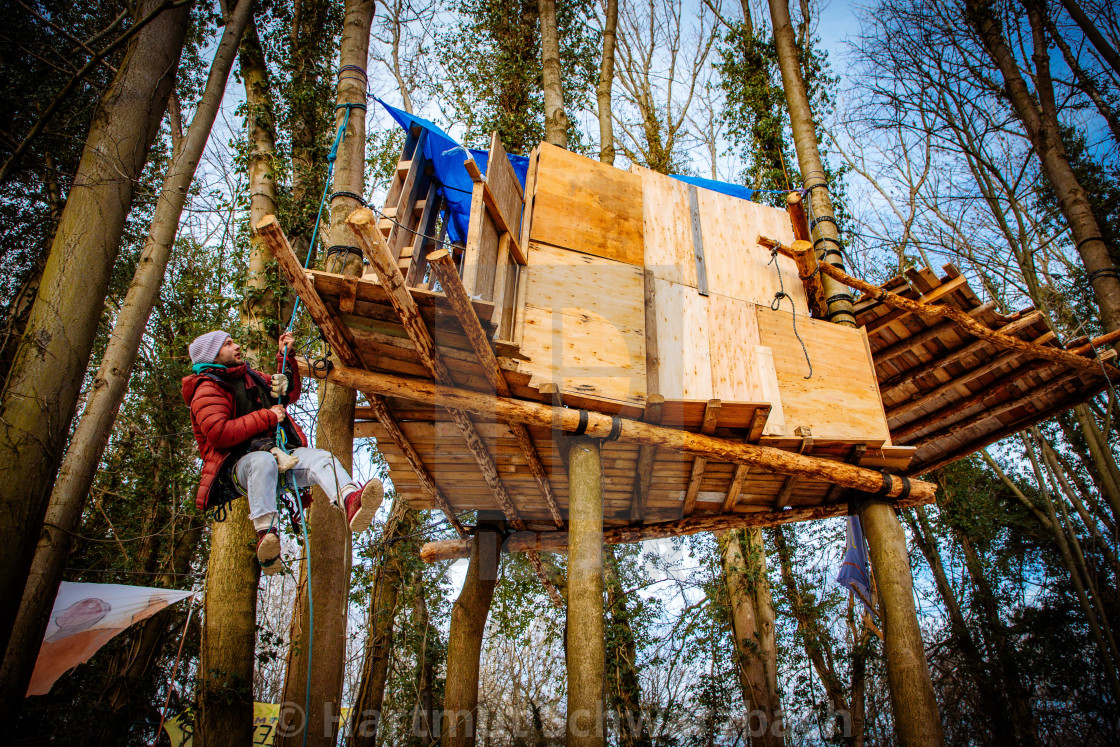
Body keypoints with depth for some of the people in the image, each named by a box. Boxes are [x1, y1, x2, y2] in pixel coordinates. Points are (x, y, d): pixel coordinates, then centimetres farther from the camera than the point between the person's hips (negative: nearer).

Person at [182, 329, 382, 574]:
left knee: (320, 458, -24)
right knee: (263, 461, -42)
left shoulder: (251, 377, 26)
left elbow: (290, 393, 35)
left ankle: (351, 504, -55)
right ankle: (266, 534, -54)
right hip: (238, 465, -6)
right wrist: (266, 417, -11)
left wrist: (286, 355, 24)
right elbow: (218, 434, -16)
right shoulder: (208, 389, 0)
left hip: (277, 455, 6)